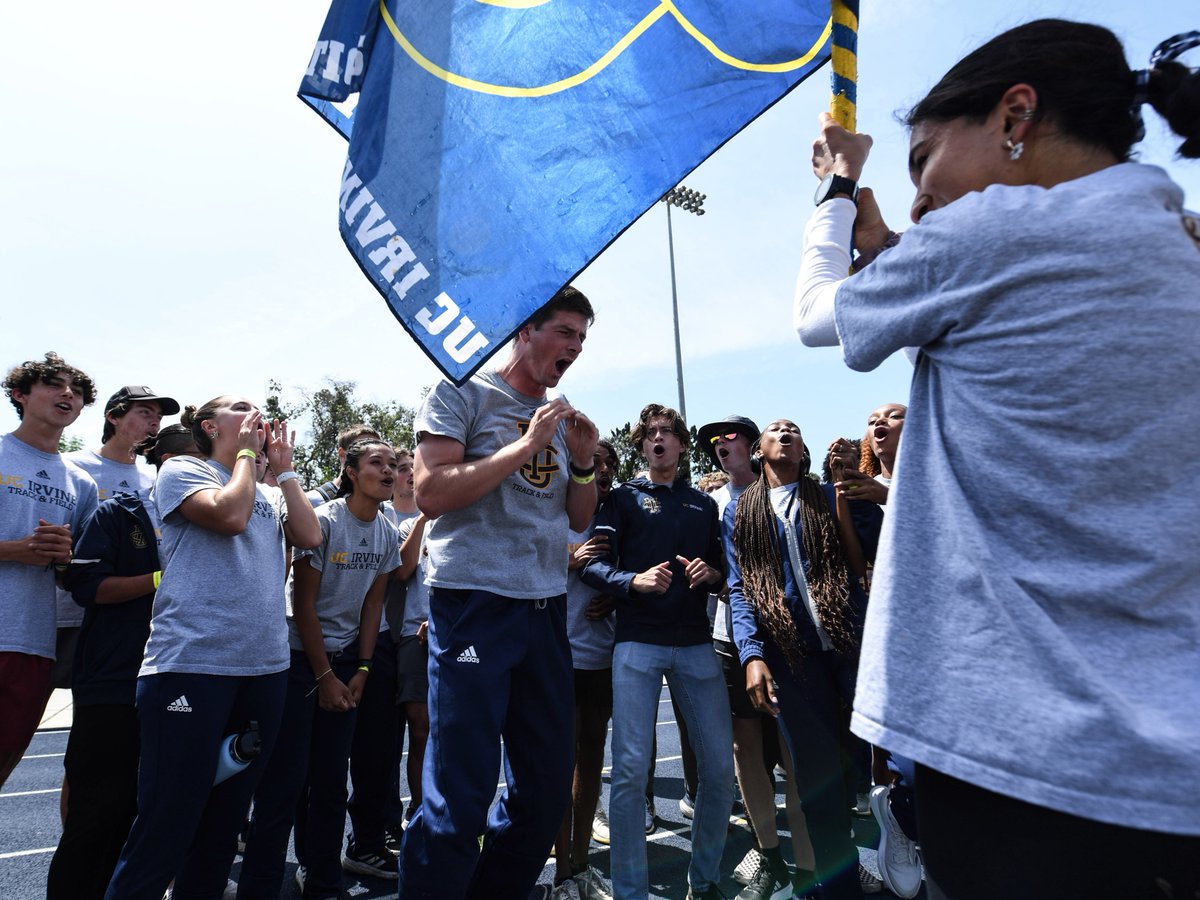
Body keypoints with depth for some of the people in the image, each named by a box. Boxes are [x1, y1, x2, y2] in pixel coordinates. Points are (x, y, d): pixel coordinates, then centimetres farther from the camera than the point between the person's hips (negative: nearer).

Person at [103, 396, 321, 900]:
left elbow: (310, 536, 3)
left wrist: (283, 467, 10)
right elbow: (230, 514, -16)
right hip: (190, 664, -6)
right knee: (166, 824, -1)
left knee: (224, 820, 15)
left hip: (265, 667, 6)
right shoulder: (182, 470, 3)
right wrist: (247, 452, -1)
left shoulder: (271, 494, 19)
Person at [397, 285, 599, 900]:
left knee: (548, 785, 13)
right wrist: (528, 445, -15)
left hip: (547, 608, 7)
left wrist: (583, 461, -1)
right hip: (474, 604, -6)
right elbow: (432, 494, -14)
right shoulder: (461, 393, -1)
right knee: (460, 796, -4)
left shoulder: (561, 412, 15)